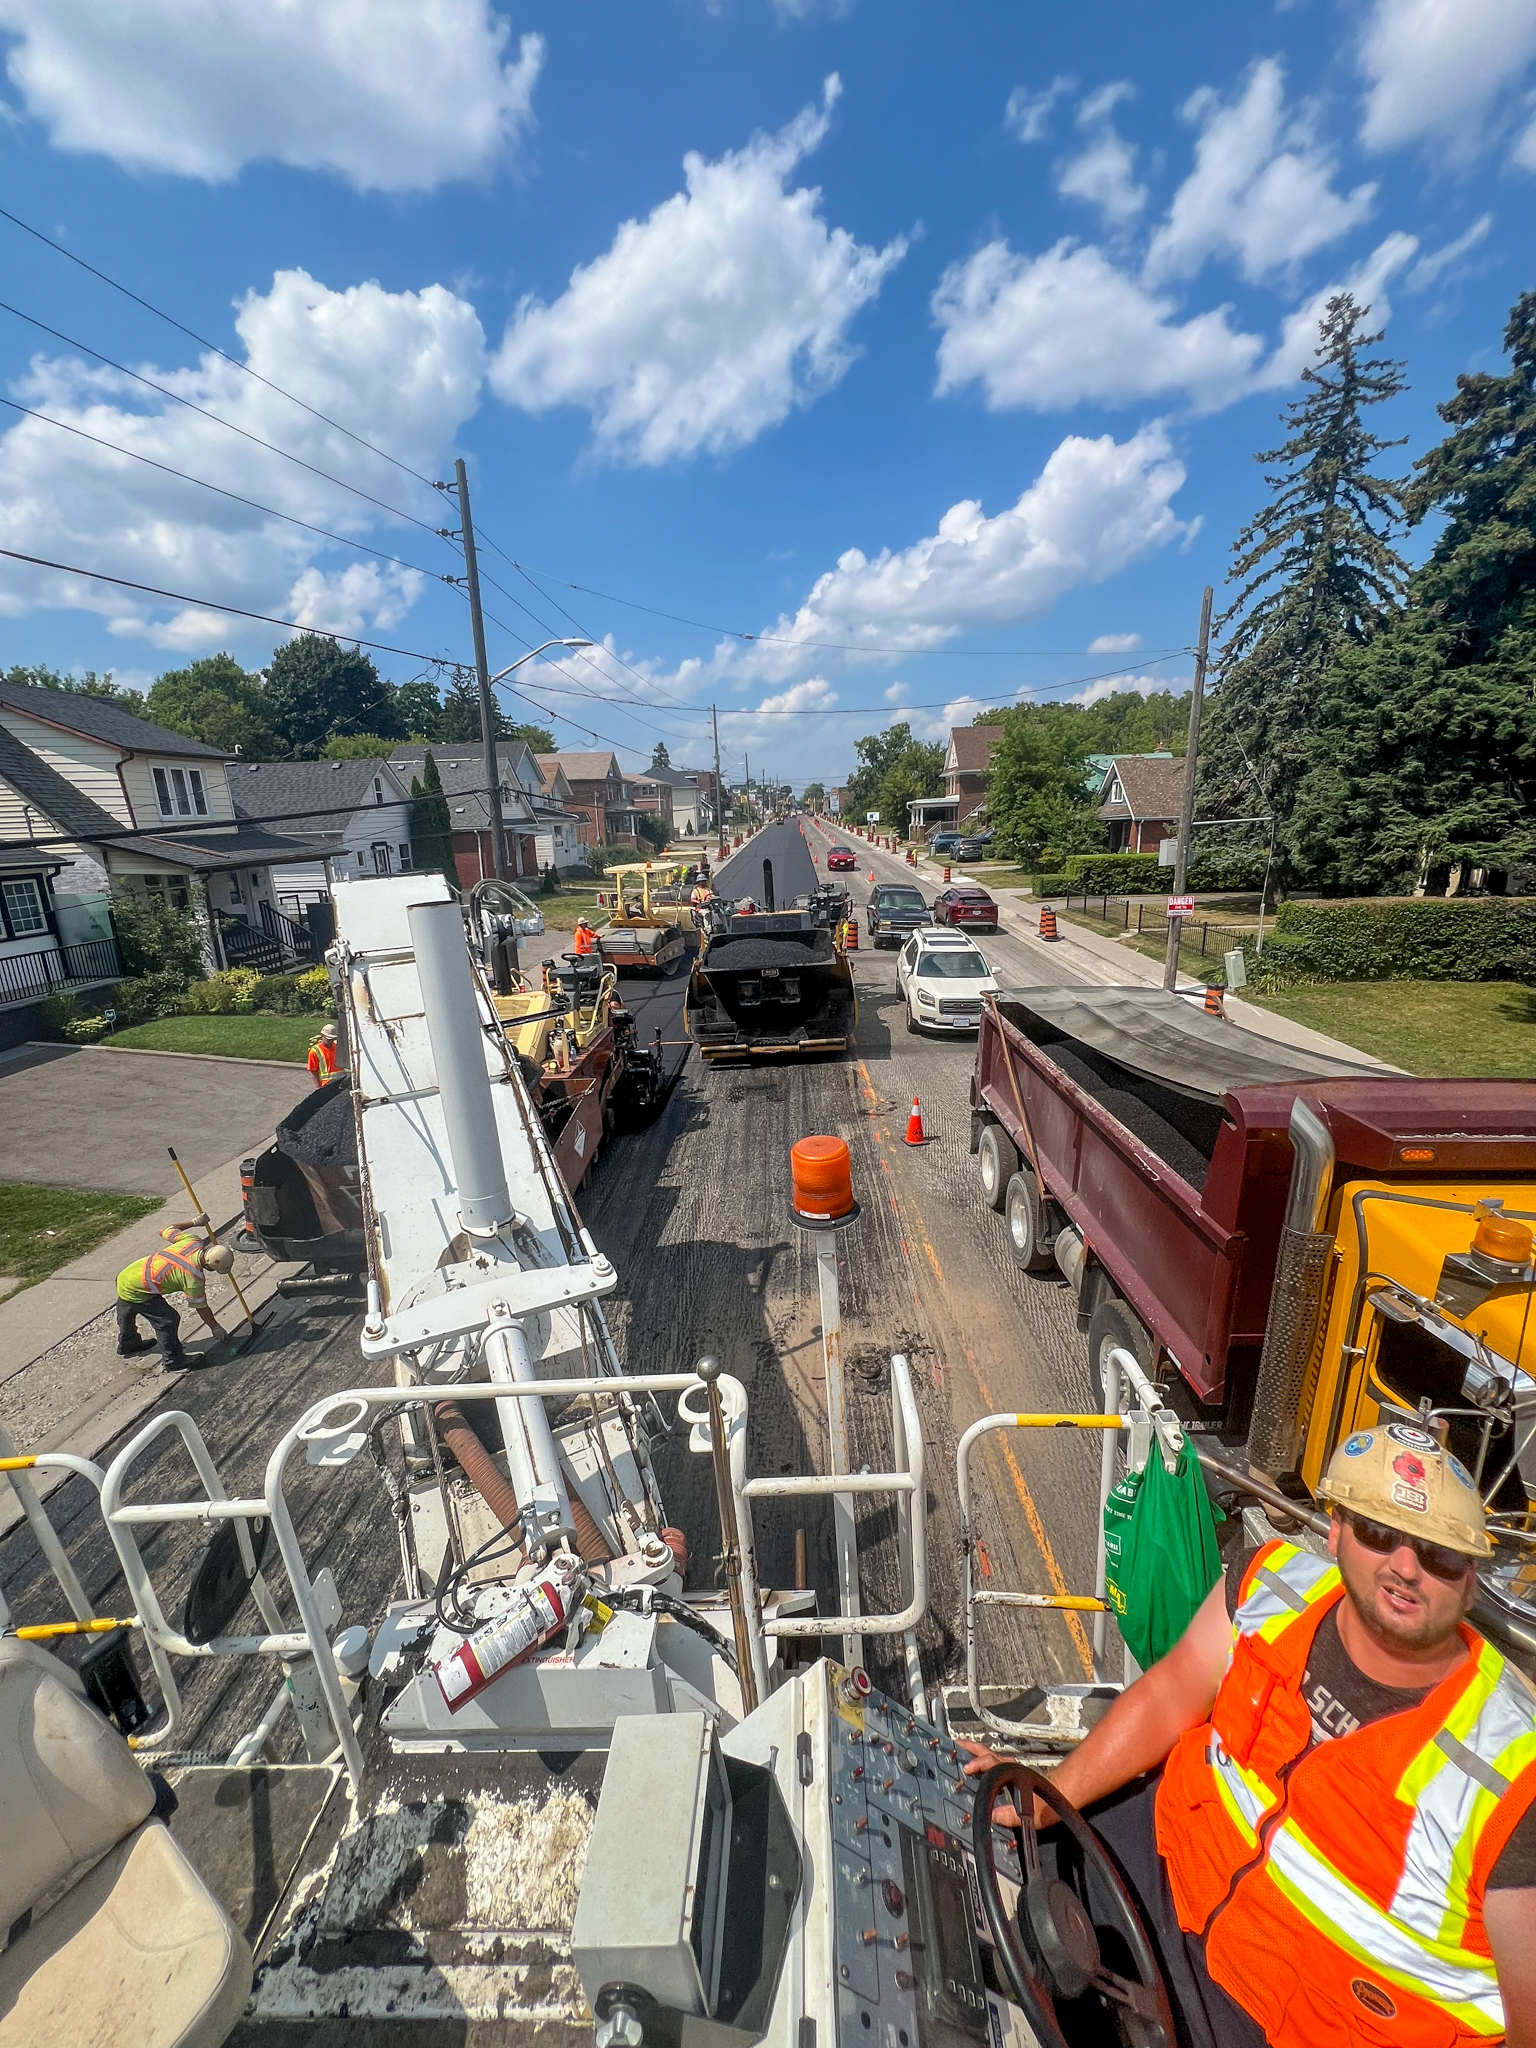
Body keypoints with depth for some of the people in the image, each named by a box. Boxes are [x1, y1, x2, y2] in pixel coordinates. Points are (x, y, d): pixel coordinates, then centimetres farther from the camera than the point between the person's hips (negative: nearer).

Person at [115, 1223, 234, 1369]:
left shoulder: (191, 1241, -14)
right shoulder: (194, 1278, -27)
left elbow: (165, 1230, 4)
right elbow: (201, 1308, -11)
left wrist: (194, 1223, 9)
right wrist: (216, 1328, 2)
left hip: (124, 1276, 9)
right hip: (135, 1292, -9)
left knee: (126, 1314, 34)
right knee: (168, 1320, -1)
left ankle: (127, 1345, 60)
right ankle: (173, 1361, 15)